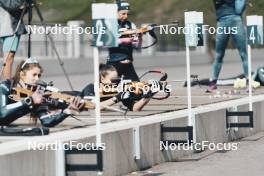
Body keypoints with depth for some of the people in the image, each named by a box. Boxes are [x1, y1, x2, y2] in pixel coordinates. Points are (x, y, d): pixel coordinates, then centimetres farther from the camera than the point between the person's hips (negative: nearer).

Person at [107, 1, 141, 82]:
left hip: (128, 63, 4)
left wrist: (140, 35, -15)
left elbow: (136, 44, 5)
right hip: (114, 63, -4)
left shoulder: (130, 25, 8)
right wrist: (122, 40, -24)